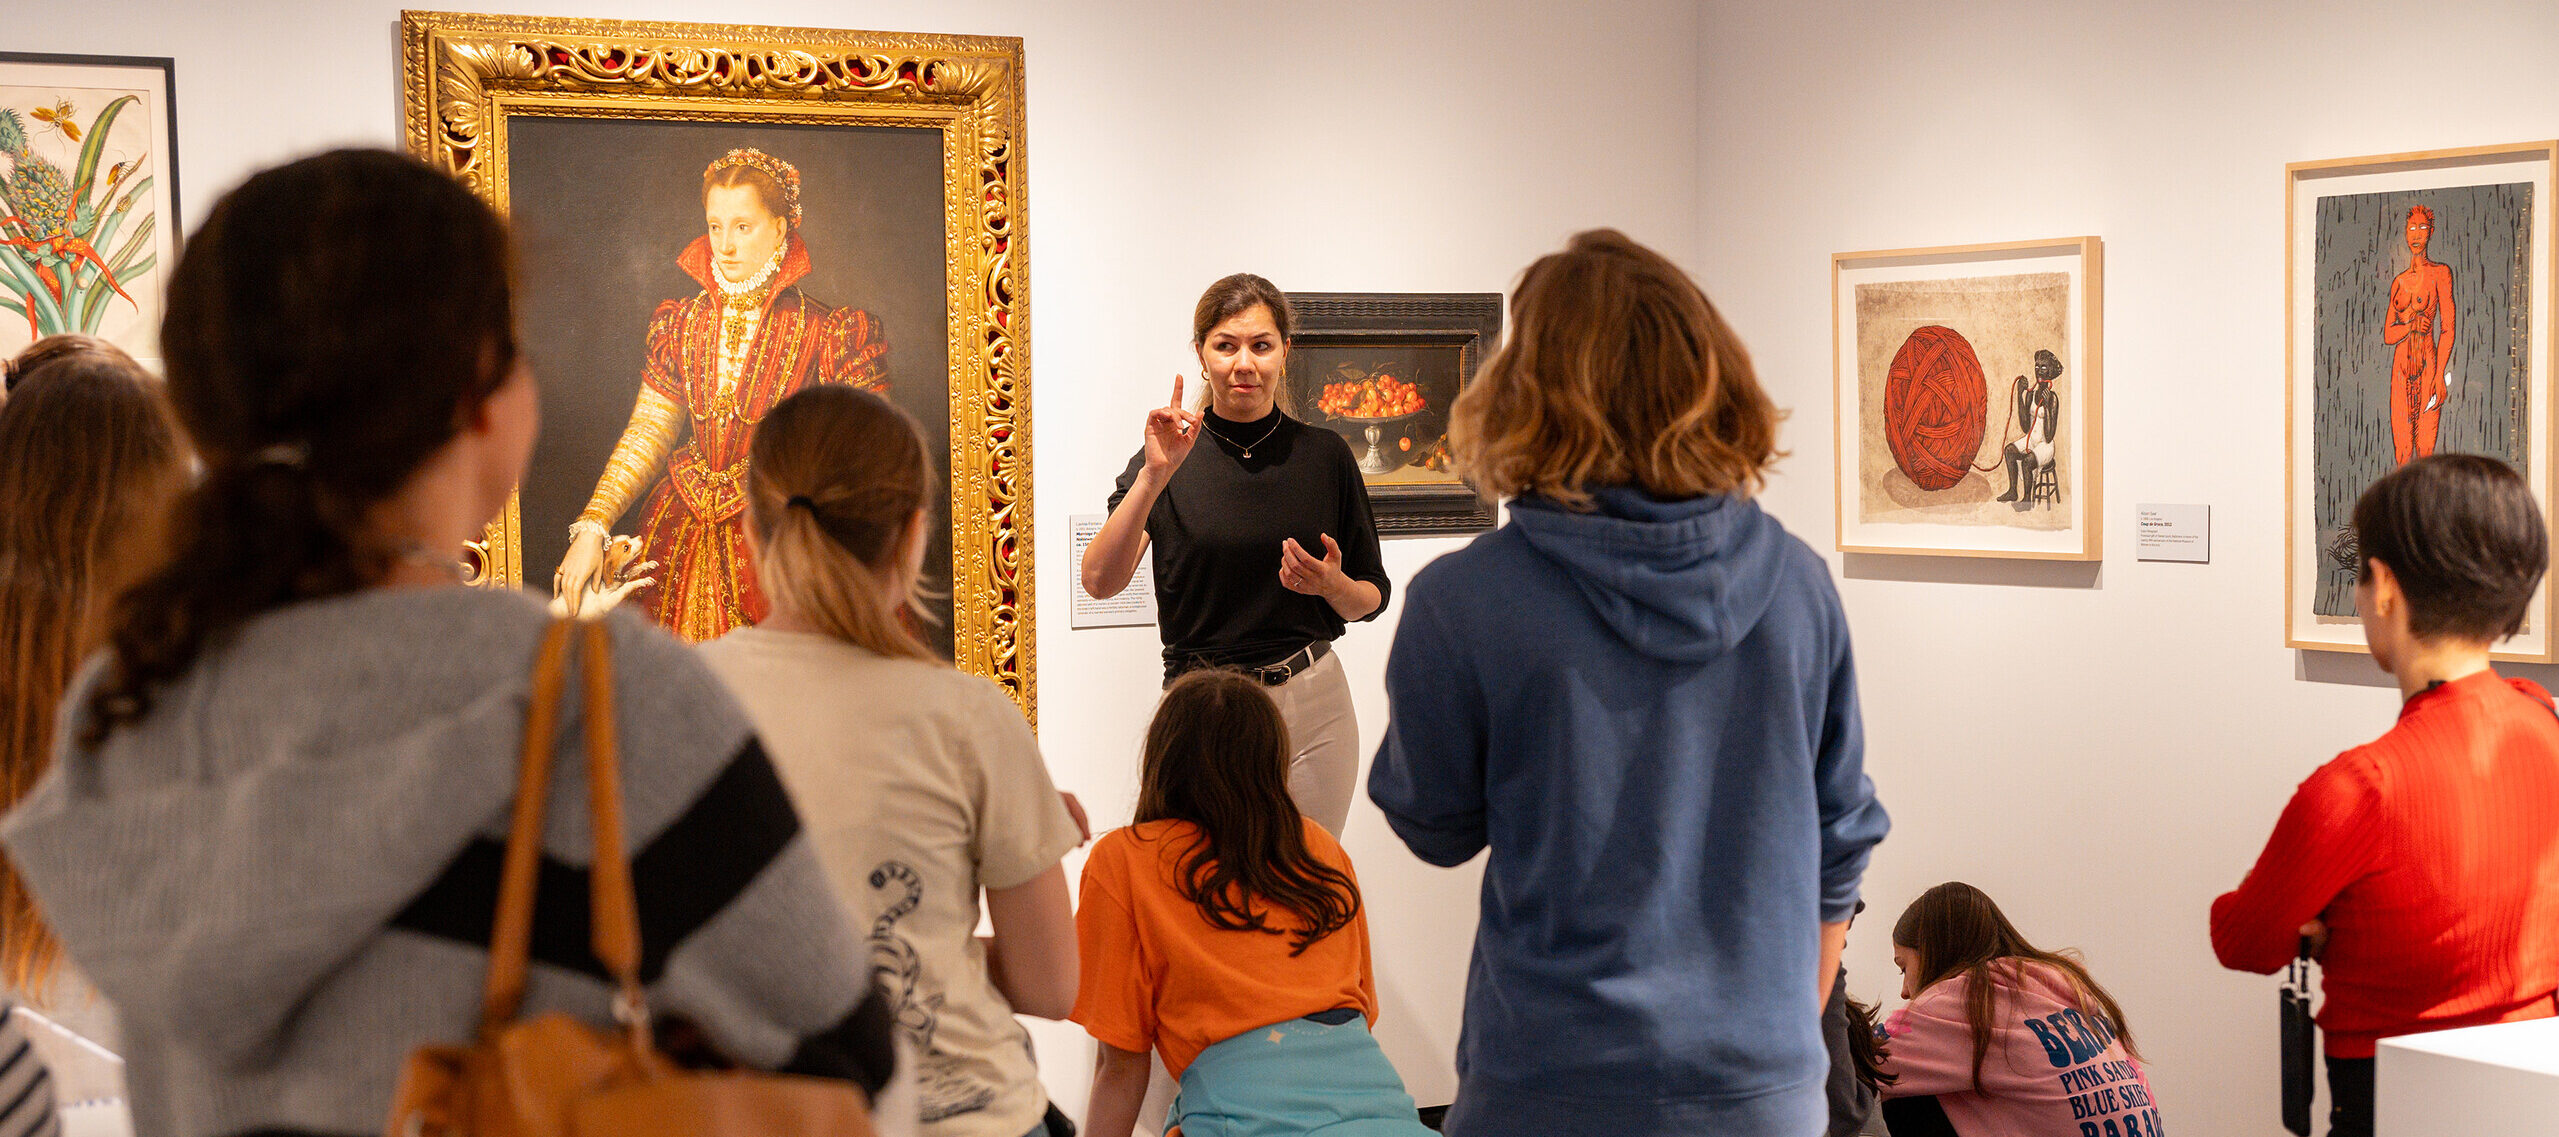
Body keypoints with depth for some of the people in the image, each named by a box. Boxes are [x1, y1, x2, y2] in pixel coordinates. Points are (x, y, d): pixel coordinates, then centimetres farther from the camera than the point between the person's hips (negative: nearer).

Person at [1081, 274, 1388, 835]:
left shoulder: (1324, 455, 4)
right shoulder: (1170, 457, -2)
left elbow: (1372, 598, 11)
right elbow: (1100, 580, -16)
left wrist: (1332, 584, -11)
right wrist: (1153, 476, -26)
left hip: (1310, 706, 2)